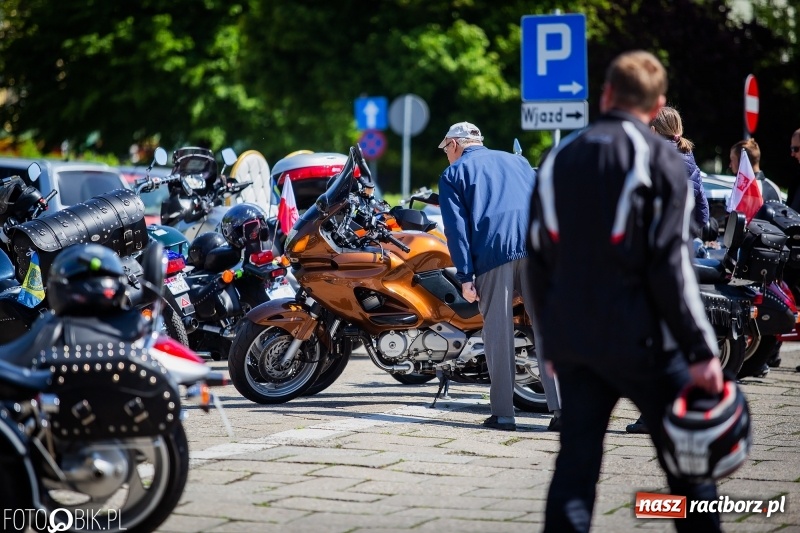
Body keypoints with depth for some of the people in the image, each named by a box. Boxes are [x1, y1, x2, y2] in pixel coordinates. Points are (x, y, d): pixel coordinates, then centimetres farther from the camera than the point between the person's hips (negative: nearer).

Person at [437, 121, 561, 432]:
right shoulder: (517, 161, 28)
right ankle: (562, 408, -8)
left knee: (498, 333, 4)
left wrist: (465, 276, -1)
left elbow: (457, 227, 3)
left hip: (492, 252, -3)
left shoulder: (453, 174, 16)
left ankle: (503, 413, 3)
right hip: (537, 248, 3)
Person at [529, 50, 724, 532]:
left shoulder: (559, 160, 9)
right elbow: (671, 265, -15)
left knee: (577, 461, 8)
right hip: (639, 339, -5)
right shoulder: (661, 161, -7)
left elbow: (539, 261, 12)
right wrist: (702, 351, -14)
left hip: (571, 341, 5)